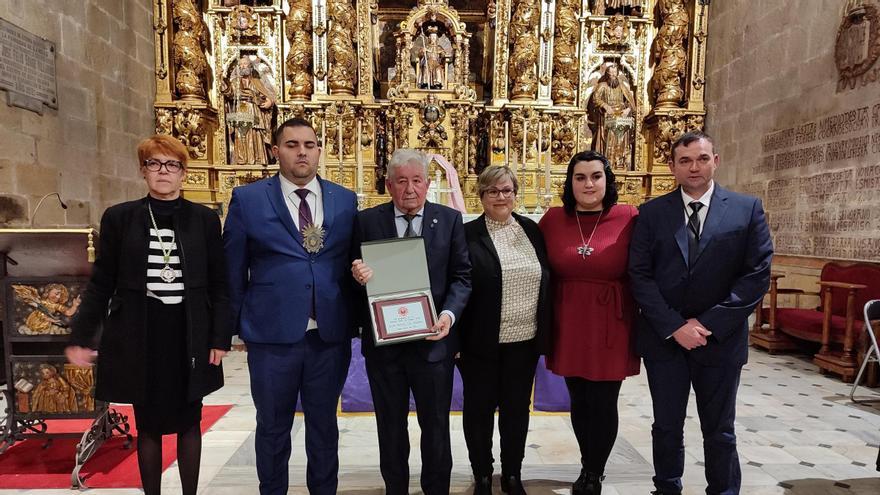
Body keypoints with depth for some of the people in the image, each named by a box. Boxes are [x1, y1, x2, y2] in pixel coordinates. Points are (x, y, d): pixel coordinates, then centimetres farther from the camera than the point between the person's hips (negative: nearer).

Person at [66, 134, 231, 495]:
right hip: (139, 337, 0)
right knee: (148, 425, 11)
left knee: (188, 423, 11)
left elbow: (219, 285, 1)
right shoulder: (119, 217, 2)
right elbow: (101, 283, 4)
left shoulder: (205, 219, 1)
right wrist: (81, 337, -1)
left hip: (189, 337, 0)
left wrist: (220, 338, -4)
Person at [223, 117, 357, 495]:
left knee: (324, 424, 16)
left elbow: (352, 265, 9)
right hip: (272, 333, -1)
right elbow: (233, 271, 3)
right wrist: (236, 324, 4)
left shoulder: (345, 200, 5)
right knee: (273, 426, 15)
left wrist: (353, 321, 4)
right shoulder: (247, 199, -1)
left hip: (331, 334, 2)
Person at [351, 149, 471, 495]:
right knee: (390, 427, 17)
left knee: (436, 427, 14)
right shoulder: (367, 221, 0)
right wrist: (358, 275, -19)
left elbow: (461, 276, 0)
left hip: (432, 340, 0)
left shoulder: (449, 220, 0)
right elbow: (356, 275, 4)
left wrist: (449, 314, -16)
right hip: (383, 342, 1)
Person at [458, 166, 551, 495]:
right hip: (482, 341, -3)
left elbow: (547, 281, 10)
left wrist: (545, 331, 7)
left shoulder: (532, 230, 6)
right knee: (479, 409, 11)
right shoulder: (467, 235, -7)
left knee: (517, 408, 16)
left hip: (524, 339, 4)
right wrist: (455, 337, -12)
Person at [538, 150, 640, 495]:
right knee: (579, 402, 15)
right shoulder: (552, 219, 0)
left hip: (610, 327, -2)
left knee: (603, 404, 6)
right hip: (568, 325, 3)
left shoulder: (630, 218, -7)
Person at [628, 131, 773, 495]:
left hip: (720, 339, 0)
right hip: (663, 338, 1)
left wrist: (709, 323, -13)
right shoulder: (652, 213, 1)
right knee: (667, 427, 13)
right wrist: (674, 327, -13)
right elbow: (640, 275, -5)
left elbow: (757, 274, -6)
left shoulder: (748, 209, 0)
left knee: (720, 431, 13)